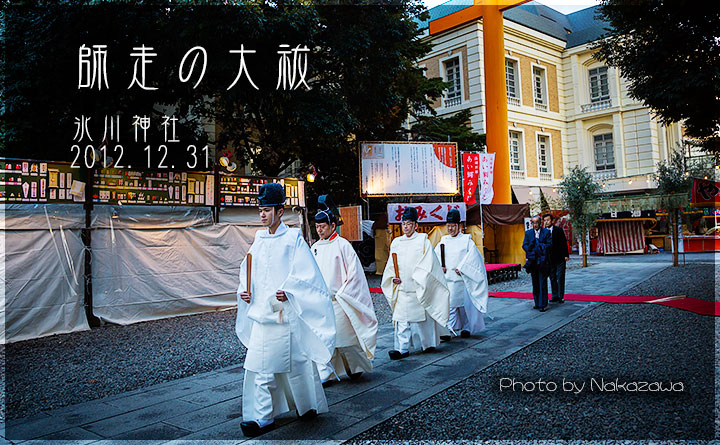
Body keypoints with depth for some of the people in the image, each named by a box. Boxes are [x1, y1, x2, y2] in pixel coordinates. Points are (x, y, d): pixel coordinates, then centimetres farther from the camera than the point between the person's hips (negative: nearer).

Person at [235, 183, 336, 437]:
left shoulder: (293, 238, -6)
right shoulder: (259, 240, 11)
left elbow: (305, 273, -11)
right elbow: (248, 269, 18)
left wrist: (288, 292, -25)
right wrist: (244, 290, 1)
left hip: (286, 312, -5)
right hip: (262, 311, 5)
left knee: (295, 360, 7)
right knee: (260, 363, 1)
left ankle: (310, 405, 30)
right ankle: (263, 417, 10)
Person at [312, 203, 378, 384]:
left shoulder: (342, 245, -6)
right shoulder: (315, 247, 11)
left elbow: (354, 273, -8)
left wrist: (340, 295, -9)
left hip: (338, 301, -5)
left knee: (344, 335, 3)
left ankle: (356, 367, 27)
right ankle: (324, 374, 10)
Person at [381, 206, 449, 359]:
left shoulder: (423, 241, -2)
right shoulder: (396, 242, 10)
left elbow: (427, 264, -8)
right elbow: (391, 264, 12)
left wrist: (417, 278, -14)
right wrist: (393, 277, -4)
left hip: (419, 288, -3)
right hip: (401, 288, 3)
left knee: (423, 317, 9)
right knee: (401, 318, -6)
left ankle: (429, 343, 30)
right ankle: (402, 348, -5)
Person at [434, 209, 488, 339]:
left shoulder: (466, 241, -1)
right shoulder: (443, 241, 11)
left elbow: (473, 256, -7)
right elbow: (435, 256, 14)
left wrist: (461, 269, -13)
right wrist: (440, 267, -4)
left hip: (460, 279, -3)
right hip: (446, 278, 4)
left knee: (464, 303, 1)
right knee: (448, 304, -3)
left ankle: (467, 328, 18)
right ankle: (449, 329, 2)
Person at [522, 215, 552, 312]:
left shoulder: (546, 232, 2)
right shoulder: (528, 233, 10)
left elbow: (549, 245, -5)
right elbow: (524, 245, 2)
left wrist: (540, 246, -14)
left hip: (542, 260, -3)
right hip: (532, 260, 3)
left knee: (542, 283, -5)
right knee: (535, 283, 10)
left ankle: (543, 304, -1)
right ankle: (537, 303, 19)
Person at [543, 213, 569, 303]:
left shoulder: (559, 230, -3)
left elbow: (564, 243, -4)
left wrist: (566, 255, -10)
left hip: (560, 258, -3)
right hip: (549, 259, 3)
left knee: (560, 278, -1)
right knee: (552, 278, 8)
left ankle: (561, 297, 5)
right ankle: (555, 296, 16)